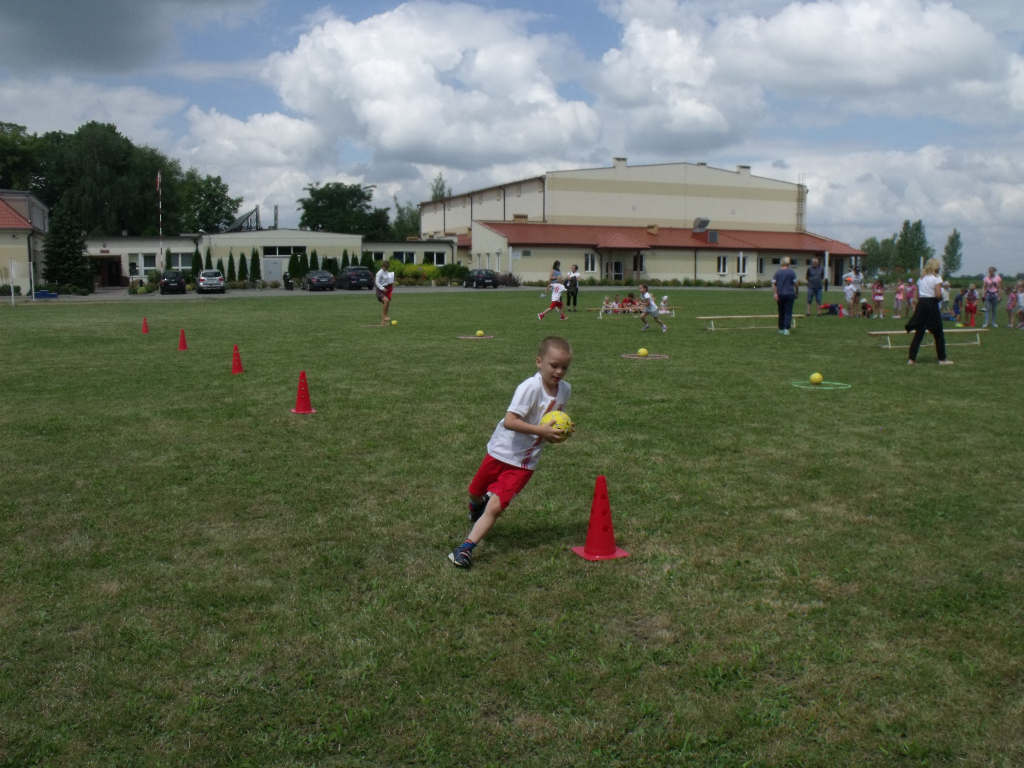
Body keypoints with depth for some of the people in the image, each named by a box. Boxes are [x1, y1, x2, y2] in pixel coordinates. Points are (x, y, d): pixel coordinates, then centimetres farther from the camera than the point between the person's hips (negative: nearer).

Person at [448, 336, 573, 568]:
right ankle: (477, 505, 55)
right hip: (502, 450, -2)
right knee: (475, 493, 19)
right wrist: (542, 430, -35)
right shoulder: (530, 387, -24)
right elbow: (509, 421, -31)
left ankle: (467, 547, -3)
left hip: (524, 461, 3)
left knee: (495, 507, -10)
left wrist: (558, 433, -5)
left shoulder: (565, 390, -4)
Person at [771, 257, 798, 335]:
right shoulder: (792, 272, -2)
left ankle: (781, 328, 19)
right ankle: (786, 329, -15)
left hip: (780, 294, 3)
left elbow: (773, 284, -2)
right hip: (790, 294, -3)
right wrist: (796, 293, 8)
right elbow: (795, 283, -3)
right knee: (788, 312, -3)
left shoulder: (777, 272, 5)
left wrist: (775, 293, -5)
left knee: (781, 312, 13)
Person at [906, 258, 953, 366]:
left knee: (918, 333, 5)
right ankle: (942, 359, 9)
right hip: (931, 305, -5)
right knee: (938, 334, 5)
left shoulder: (921, 278, 13)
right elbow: (938, 295, -15)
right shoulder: (936, 278, -6)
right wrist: (941, 297, 5)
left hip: (921, 303, 5)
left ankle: (912, 359, 0)